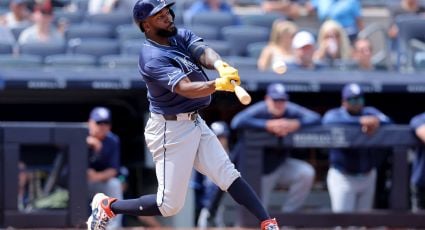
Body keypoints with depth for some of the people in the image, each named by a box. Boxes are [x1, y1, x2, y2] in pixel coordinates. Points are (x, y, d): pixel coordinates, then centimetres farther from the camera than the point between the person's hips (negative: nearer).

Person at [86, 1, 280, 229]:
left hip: (194, 123, 8)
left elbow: (203, 51, -17)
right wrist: (217, 84, -53)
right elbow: (185, 88, -35)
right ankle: (107, 206, 15)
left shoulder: (181, 35, 3)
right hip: (171, 130, -8)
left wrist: (220, 65, -40)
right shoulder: (152, 58, -22)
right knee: (169, 205, -1)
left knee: (228, 175, 0)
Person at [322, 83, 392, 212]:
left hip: (368, 176, 4)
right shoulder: (334, 114, -2)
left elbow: (387, 122, -10)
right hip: (342, 176, -4)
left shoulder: (370, 113, 8)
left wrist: (376, 121, -35)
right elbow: (330, 122, -27)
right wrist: (360, 121, -35)